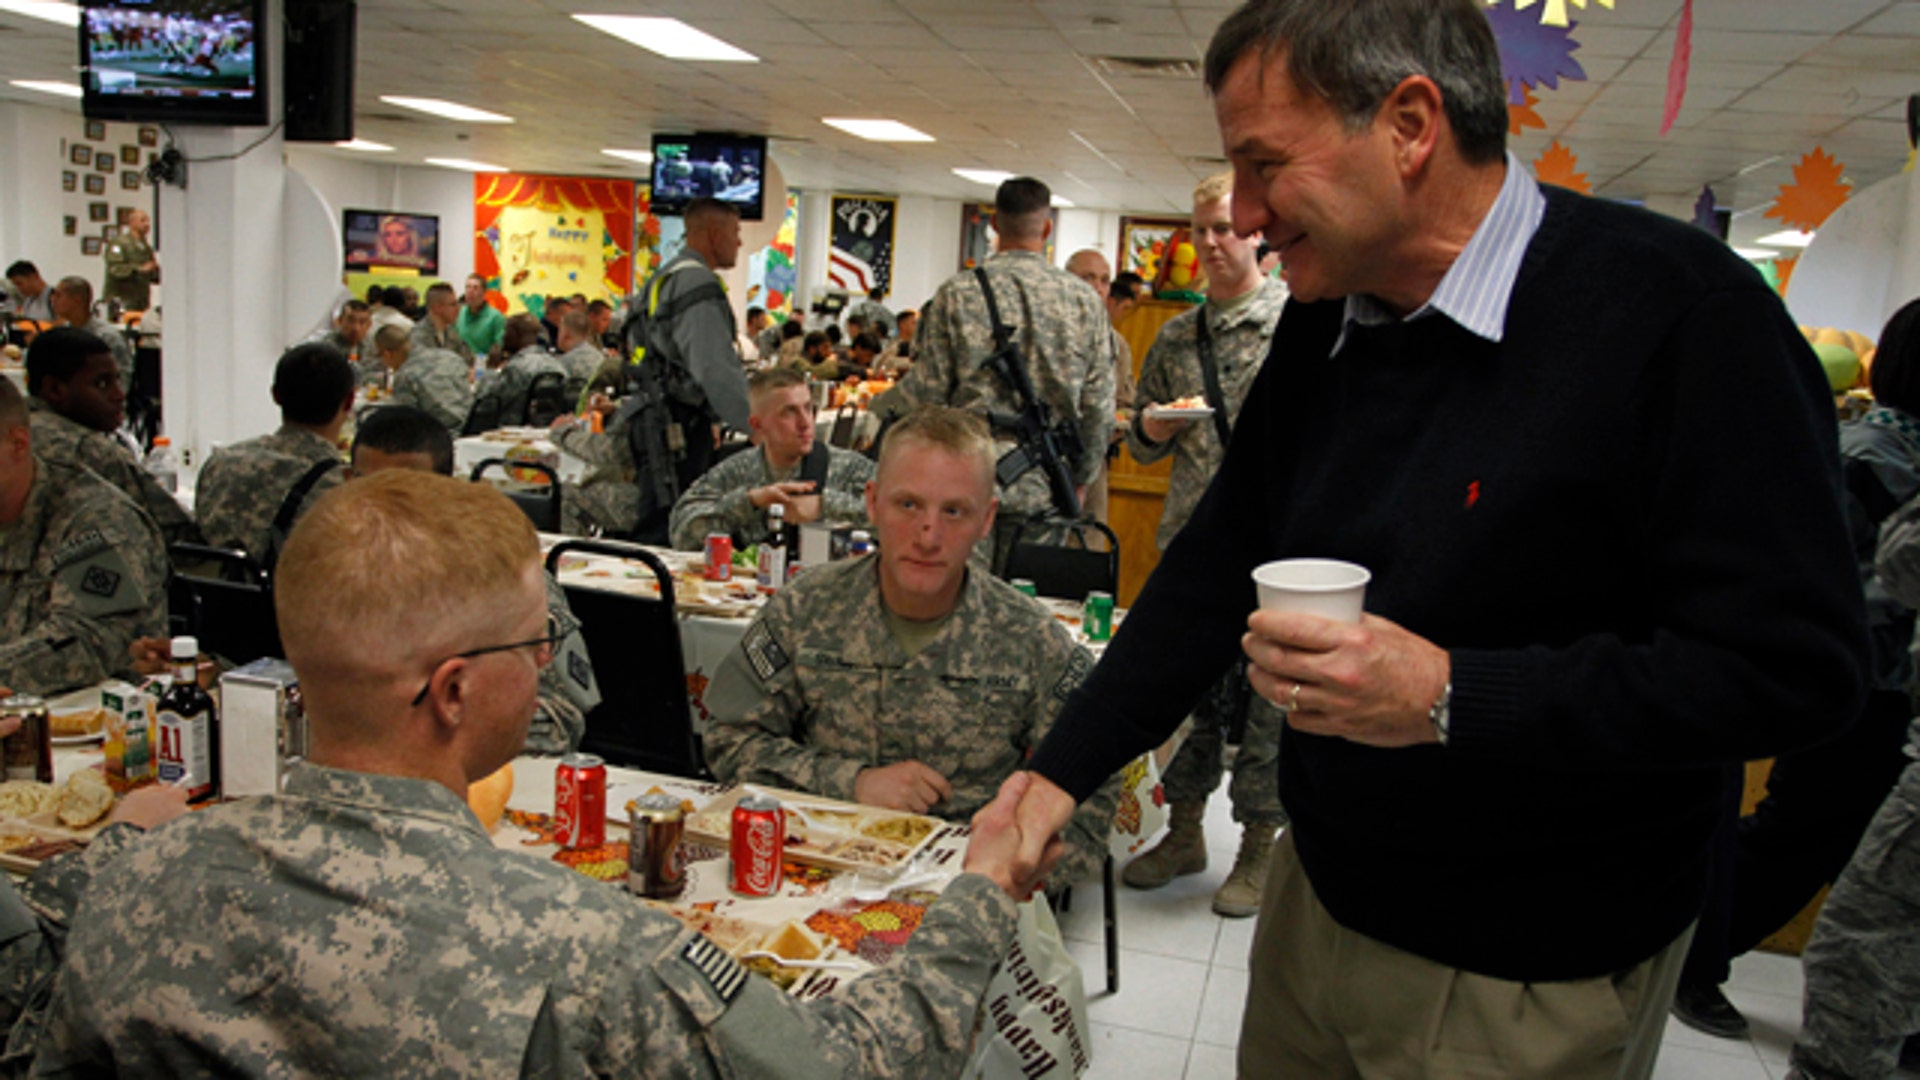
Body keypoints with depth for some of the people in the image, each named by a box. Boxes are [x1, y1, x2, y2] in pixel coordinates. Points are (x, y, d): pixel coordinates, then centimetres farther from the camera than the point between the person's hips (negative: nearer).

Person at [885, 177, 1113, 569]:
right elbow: (1099, 408, 4)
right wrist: (1080, 480, 18)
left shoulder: (958, 294, -4)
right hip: (1046, 489, 2)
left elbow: (925, 394, -5)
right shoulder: (1085, 302, 2)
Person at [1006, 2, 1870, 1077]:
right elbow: (1216, 572, 5)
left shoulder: (1682, 312, -20)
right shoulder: (1322, 324, 1)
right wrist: (1061, 773, 0)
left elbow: (1797, 666, -23)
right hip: (1321, 893, 6)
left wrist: (1452, 698, -29)